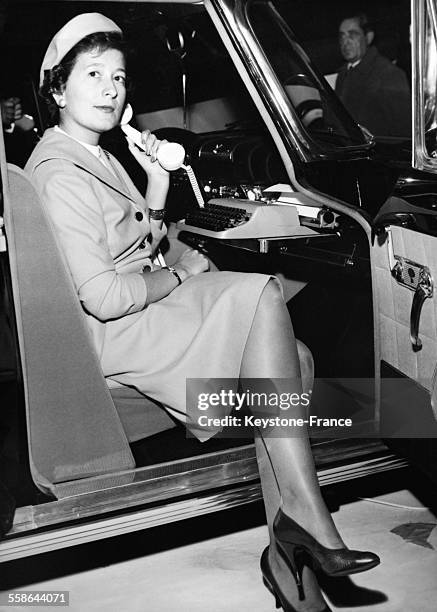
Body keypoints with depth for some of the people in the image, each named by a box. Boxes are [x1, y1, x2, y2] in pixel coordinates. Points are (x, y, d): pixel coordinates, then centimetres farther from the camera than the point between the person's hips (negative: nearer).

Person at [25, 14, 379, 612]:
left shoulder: (95, 156, 18)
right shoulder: (60, 175, -15)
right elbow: (103, 297, -23)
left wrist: (158, 180, 8)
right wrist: (176, 276, -8)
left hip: (144, 310, 10)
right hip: (111, 336, -9)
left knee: (289, 357, -7)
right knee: (261, 292, -22)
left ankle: (287, 547, -7)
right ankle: (307, 522, -18)